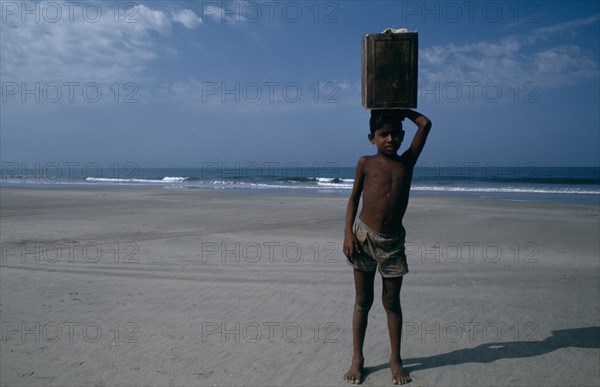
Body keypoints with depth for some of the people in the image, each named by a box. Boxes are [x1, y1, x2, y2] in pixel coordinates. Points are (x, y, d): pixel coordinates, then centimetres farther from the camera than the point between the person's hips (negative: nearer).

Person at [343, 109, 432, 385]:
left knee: (392, 302, 9)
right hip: (363, 236, -1)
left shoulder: (407, 161, 6)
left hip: (393, 240, 1)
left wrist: (402, 109, 13)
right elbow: (354, 197, 4)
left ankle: (395, 359, 23)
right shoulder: (365, 163, 3)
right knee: (363, 302, 7)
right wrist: (348, 233, -5)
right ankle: (357, 359, 19)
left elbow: (425, 124, 2)